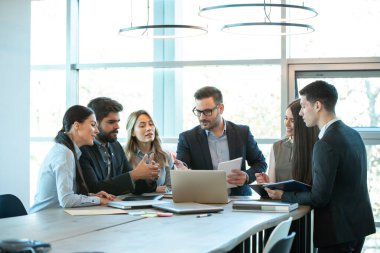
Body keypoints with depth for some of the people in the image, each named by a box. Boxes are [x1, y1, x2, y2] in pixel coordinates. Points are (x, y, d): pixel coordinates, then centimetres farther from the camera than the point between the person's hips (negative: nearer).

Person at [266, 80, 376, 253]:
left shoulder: (326, 144, -20)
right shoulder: (353, 134, 8)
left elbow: (319, 198, -19)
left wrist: (283, 196, -6)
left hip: (339, 230, -9)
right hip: (358, 224, 9)